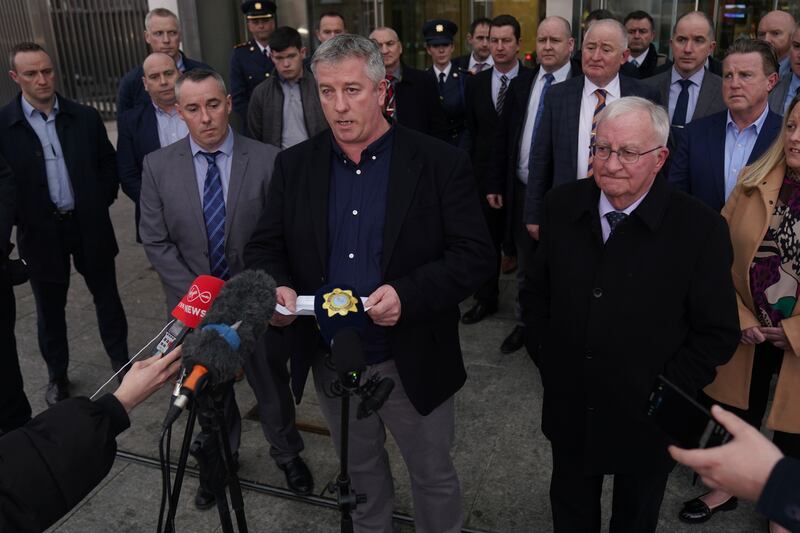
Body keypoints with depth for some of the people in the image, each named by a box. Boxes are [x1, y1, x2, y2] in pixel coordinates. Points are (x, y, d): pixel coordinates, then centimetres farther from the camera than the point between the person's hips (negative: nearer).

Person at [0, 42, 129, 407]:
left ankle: (121, 362, 31)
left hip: (90, 226, 1)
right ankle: (57, 375, 33)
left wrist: (102, 202, 1)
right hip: (42, 232, -1)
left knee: (106, 297, 14)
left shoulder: (84, 117, -1)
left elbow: (108, 163, 9)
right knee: (50, 309, 14)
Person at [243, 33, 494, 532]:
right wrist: (278, 287, -20)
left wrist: (408, 294, -29)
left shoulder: (441, 162, -11)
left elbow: (475, 255, -14)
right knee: (359, 471, 26)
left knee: (434, 476, 18)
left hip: (413, 364, -3)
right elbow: (265, 246, 3)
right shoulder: (294, 165, -1)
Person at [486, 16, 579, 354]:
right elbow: (502, 137, 8)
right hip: (523, 190, 5)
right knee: (526, 266, 18)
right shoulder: (520, 83, 6)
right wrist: (495, 183, 5)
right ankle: (525, 323, 36)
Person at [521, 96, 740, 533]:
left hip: (646, 423, -2)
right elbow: (535, 290, 5)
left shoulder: (700, 229, -18)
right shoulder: (562, 206, -7)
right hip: (569, 410, 3)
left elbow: (718, 333, -11)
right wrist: (543, 355, -2)